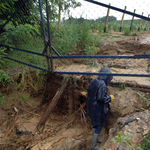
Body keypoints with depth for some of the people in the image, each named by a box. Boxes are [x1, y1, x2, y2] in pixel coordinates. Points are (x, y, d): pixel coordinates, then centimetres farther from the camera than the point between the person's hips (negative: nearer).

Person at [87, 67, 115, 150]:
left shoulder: (94, 81, 0)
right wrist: (110, 98, -9)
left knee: (94, 124, 26)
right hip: (98, 109, -8)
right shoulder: (102, 85, -25)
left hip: (92, 107, 8)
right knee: (99, 126, 12)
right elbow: (101, 98, -26)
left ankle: (96, 139, 48)